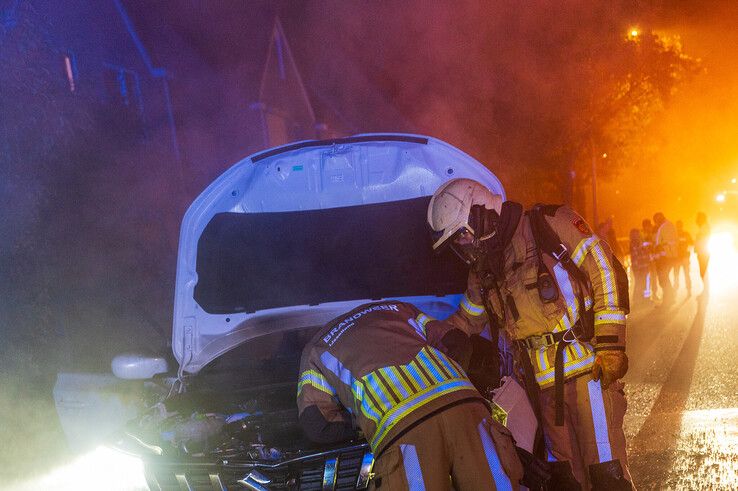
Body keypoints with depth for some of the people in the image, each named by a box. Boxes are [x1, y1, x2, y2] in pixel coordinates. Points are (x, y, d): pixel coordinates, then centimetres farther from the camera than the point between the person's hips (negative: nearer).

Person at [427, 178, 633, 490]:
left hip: (589, 368, -6)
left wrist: (609, 344, -13)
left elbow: (605, 273, -8)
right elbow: (464, 323, 26)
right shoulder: (483, 273, 15)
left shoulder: (550, 226, -6)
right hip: (543, 384, 7)